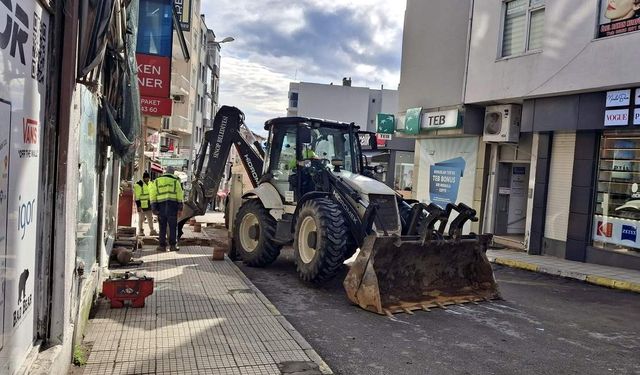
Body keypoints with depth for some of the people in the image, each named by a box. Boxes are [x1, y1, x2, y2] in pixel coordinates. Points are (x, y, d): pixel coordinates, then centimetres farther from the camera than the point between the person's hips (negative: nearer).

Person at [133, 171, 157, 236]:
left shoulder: (149, 184, 13)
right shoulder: (138, 185, -12)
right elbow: (137, 196, -15)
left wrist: (151, 204, 20)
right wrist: (138, 206, -19)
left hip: (148, 205, 7)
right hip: (142, 205, -7)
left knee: (150, 218, 9)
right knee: (141, 218, 0)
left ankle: (152, 231, 15)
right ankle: (140, 231, 10)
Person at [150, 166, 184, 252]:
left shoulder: (157, 180, 14)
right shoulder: (175, 180, 7)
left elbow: (153, 194, 7)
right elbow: (180, 194, 0)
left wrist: (154, 208, 6)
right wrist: (180, 208, 1)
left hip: (161, 205, 2)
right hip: (172, 205, -2)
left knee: (162, 227, 8)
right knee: (173, 226, 4)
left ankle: (162, 246, 7)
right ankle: (173, 245, 3)